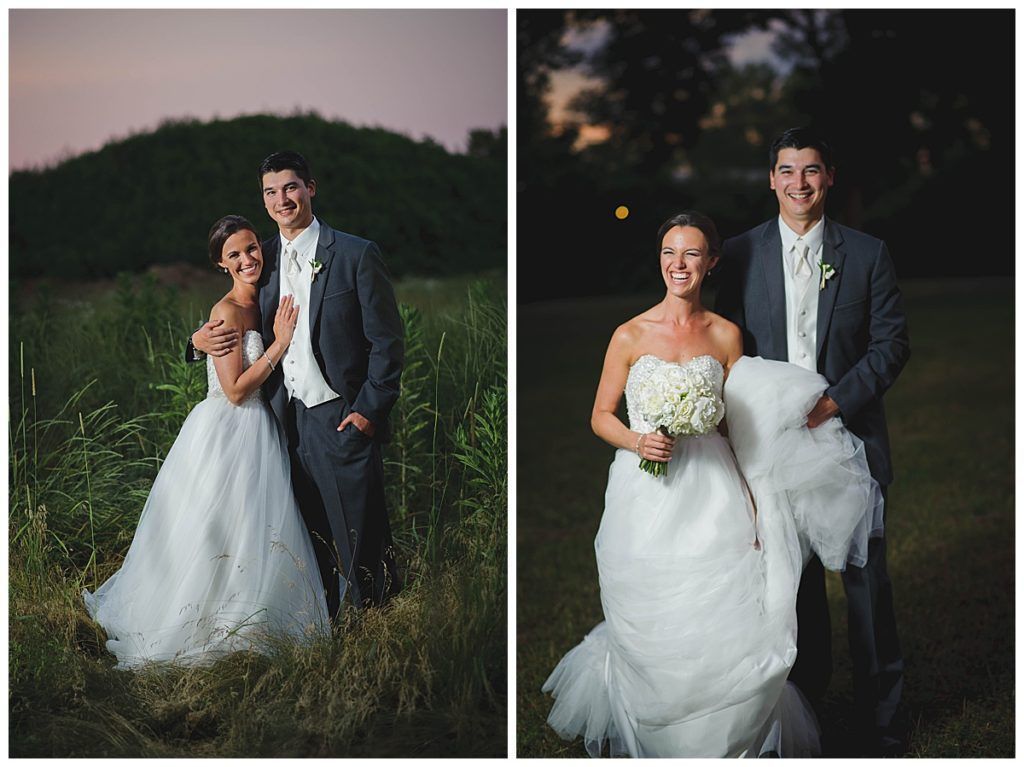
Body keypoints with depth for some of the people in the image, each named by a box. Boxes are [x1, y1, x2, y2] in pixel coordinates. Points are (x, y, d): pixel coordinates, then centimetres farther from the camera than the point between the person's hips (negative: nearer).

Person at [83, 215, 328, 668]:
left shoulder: (261, 305, 9)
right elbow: (236, 390, -20)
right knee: (215, 536, -1)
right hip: (225, 435, -8)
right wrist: (280, 343, -18)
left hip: (255, 435, 8)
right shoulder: (228, 312, -16)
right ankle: (201, 630, 12)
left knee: (253, 536, 14)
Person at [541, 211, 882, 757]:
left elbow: (740, 425, 8)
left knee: (727, 622, -8)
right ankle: (652, 737, 25)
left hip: (713, 489, 1)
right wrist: (638, 441, -14)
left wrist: (751, 503, 0)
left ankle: (729, 738, 14)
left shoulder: (726, 335, 7)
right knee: (653, 632, 0)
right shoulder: (630, 336, 2)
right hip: (647, 500, -1)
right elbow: (601, 417, 7)